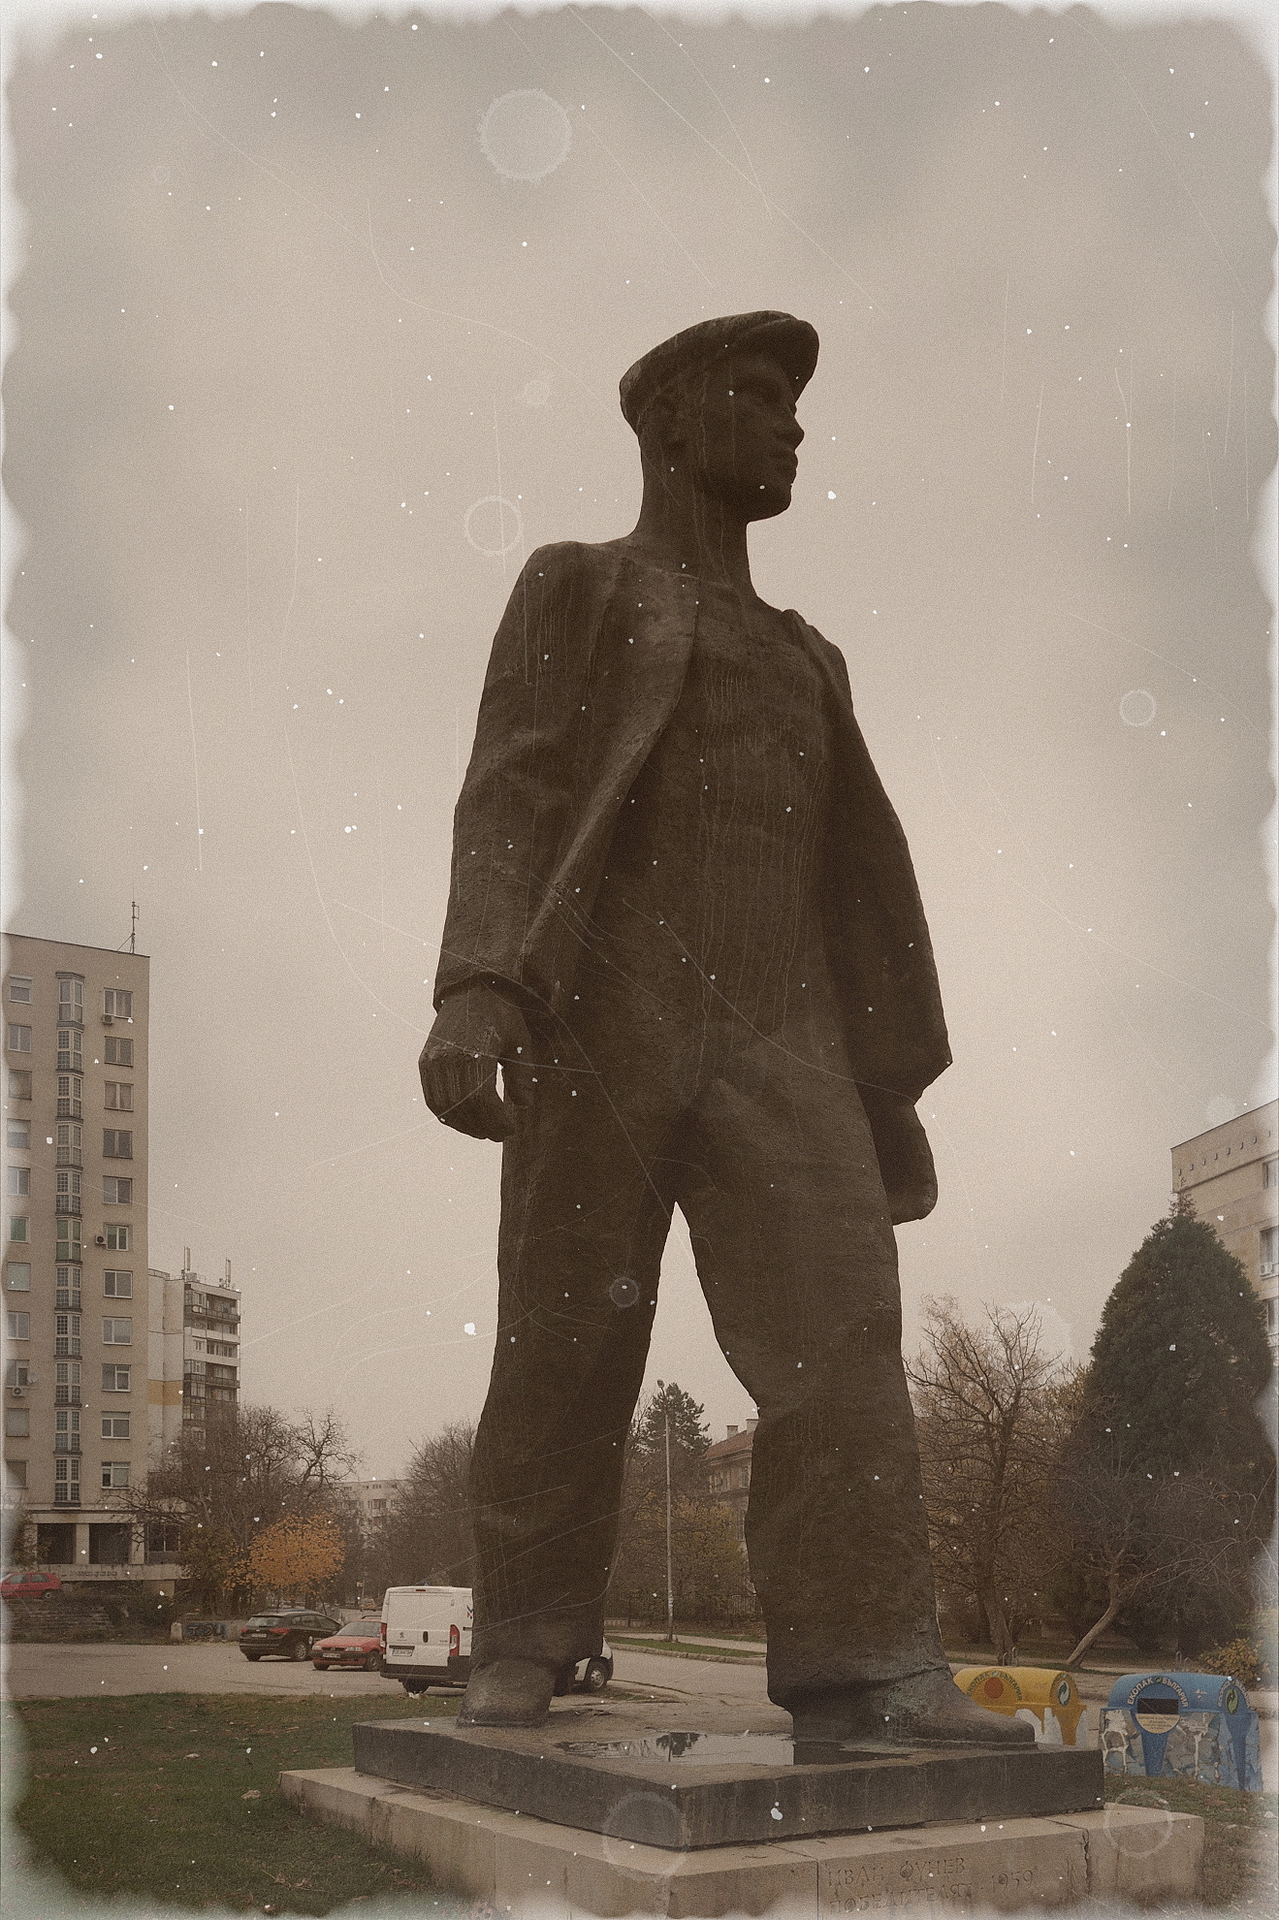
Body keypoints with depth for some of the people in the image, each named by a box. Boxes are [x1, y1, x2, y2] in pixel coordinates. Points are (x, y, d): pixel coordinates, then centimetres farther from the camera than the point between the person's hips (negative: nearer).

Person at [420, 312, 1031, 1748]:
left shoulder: (802, 663, 28)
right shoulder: (571, 592, 12)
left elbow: (837, 900, 23)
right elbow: (509, 798, -3)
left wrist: (879, 1094, 16)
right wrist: (474, 993, -20)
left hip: (764, 1039, 4)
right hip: (601, 1019, -3)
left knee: (836, 1320, -15)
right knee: (568, 1351, -3)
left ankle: (865, 1676, -19)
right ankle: (524, 1646, 12)